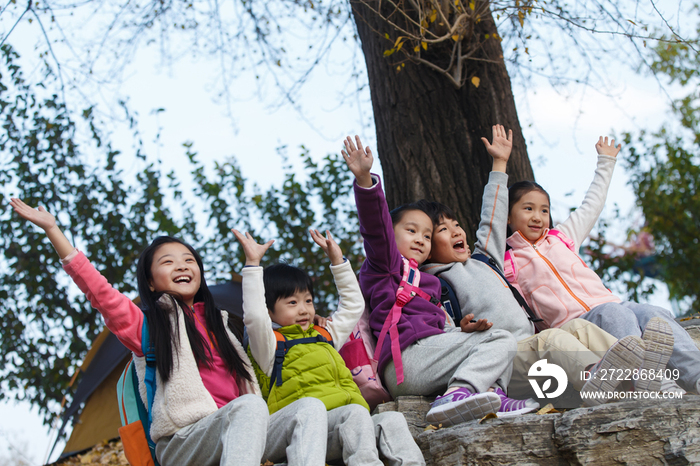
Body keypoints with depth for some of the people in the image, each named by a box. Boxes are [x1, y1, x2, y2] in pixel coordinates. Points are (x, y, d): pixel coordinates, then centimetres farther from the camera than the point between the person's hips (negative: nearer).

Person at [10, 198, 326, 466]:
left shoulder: (217, 324, 27)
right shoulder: (148, 324, 11)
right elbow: (98, 289, 0)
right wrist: (52, 229, -4)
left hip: (238, 437, 5)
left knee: (307, 409, -23)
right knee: (249, 406, -35)